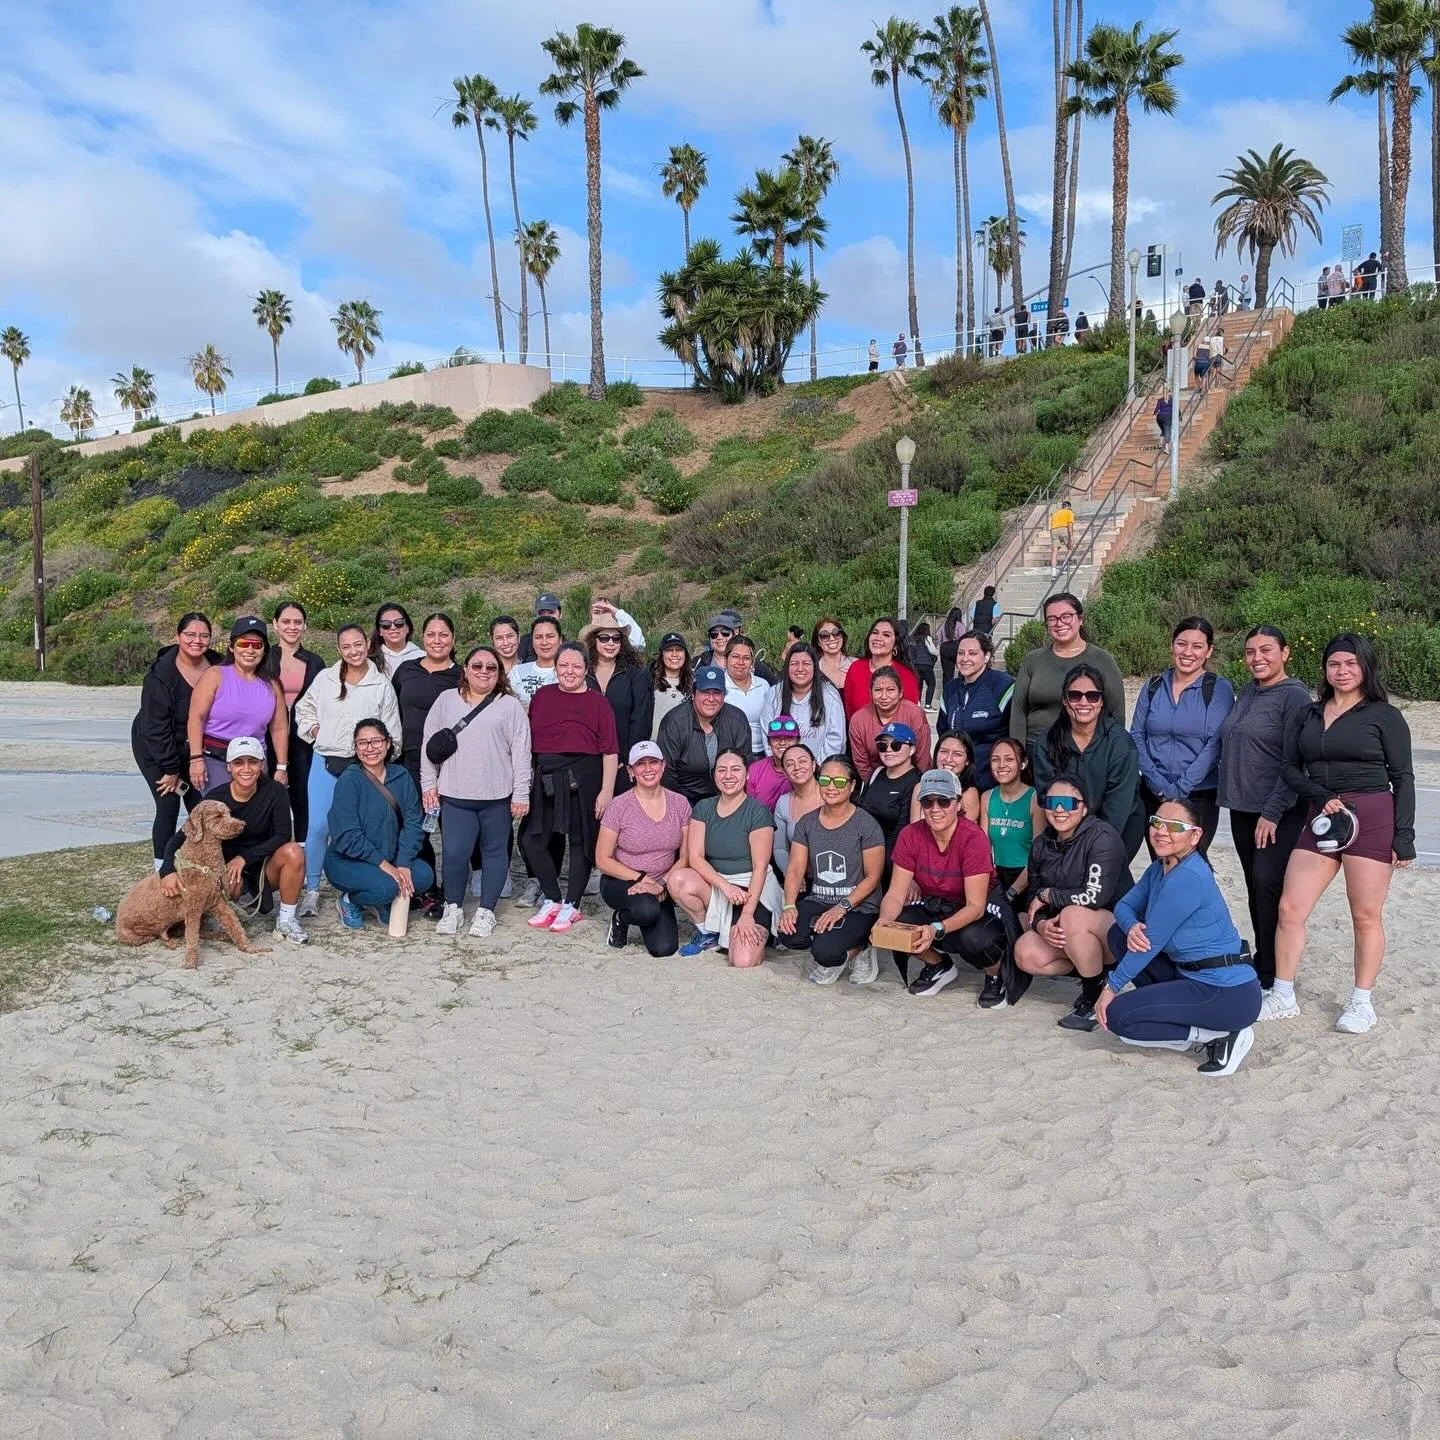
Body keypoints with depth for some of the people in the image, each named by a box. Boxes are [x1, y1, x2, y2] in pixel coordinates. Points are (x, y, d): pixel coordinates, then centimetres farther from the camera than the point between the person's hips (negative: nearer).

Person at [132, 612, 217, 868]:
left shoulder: (216, 667, -11)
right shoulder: (161, 674, -24)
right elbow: (156, 726, -22)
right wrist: (170, 769, -18)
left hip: (192, 749, 4)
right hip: (154, 749, -4)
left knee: (200, 809, 1)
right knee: (168, 807, -7)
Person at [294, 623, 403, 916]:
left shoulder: (382, 685, 2)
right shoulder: (325, 678, 5)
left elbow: (391, 732, 5)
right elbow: (304, 709, 17)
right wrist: (315, 732, 4)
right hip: (326, 762, 1)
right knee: (318, 826, -5)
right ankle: (311, 889, 8)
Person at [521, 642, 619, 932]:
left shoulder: (597, 701, -2)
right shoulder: (542, 695, 10)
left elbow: (610, 751, -6)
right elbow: (529, 739, 13)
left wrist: (607, 790, -12)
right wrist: (526, 778, 9)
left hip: (583, 778, -4)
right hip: (546, 779, 4)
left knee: (581, 840, 5)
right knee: (532, 840, 1)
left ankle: (571, 906, 18)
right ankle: (552, 900, 17)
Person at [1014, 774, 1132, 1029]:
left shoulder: (1102, 837, -18)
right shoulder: (1042, 844, 3)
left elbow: (1096, 897, -27)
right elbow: (1034, 899, 4)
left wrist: (1047, 895, -15)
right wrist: (1041, 925, -18)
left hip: (1118, 925, -6)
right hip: (1062, 933, 7)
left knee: (1073, 916, -36)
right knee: (1026, 954, -18)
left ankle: (1095, 998, -16)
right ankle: (1095, 972, 5)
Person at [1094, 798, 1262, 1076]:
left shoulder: (1188, 877, -22)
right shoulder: (1159, 868, 7)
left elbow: (1151, 940, -18)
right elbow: (1124, 906, 11)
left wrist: (1111, 987, -8)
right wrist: (1132, 927, -15)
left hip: (1230, 994, -9)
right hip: (1191, 976, 9)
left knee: (1116, 1017, -13)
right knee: (1119, 935, 8)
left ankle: (1220, 1035, -5)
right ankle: (1172, 1010, 9)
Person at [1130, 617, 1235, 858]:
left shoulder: (1219, 689, -3)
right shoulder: (1153, 686, 7)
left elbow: (1215, 744, -10)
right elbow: (1136, 736, 4)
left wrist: (1180, 789, -15)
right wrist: (1157, 782, -8)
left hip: (1199, 796, -3)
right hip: (1153, 795, 3)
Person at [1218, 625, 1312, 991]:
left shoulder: (1294, 696, -10)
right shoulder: (1246, 692, 11)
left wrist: (1272, 813, -17)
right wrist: (1231, 793, 14)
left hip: (1278, 811, -7)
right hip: (1242, 807, 7)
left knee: (1267, 883, -10)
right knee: (1255, 887, 11)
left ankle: (1271, 974, -1)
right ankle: (1261, 961, 21)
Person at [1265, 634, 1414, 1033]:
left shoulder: (1384, 715, 0)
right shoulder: (1311, 714, 13)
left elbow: (1403, 778, -1)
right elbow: (1289, 768, 9)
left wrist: (1404, 837, -7)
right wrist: (1321, 797, -10)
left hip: (1371, 819, -4)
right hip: (1321, 820, 5)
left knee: (1366, 916, 3)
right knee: (1289, 909, 2)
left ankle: (1362, 1002, 17)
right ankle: (1283, 996, 13)